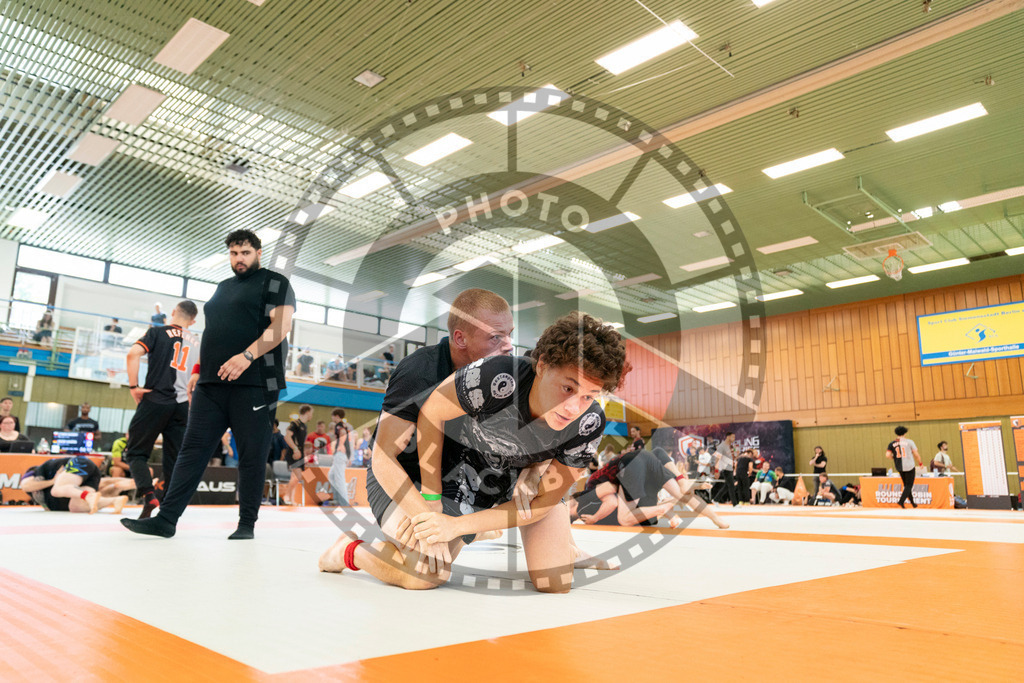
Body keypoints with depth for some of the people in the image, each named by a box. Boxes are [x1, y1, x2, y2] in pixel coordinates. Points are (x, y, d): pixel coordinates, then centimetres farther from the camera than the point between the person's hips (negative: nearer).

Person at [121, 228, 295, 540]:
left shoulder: (274, 282, 2)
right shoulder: (223, 287, 25)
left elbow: (282, 325, -12)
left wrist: (247, 356, -22)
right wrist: (199, 369, 20)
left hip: (253, 384, -7)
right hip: (211, 384, 7)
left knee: (252, 455, -2)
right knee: (192, 448, 3)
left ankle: (247, 523, 8)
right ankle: (166, 519, 4)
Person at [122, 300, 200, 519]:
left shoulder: (158, 331, 4)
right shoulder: (197, 344, 16)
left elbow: (134, 353, -11)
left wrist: (134, 386, -4)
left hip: (155, 401, -3)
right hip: (182, 406, 4)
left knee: (136, 452, 5)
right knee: (174, 459, 8)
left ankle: (148, 494, -17)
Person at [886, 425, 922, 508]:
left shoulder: (892, 444, 1)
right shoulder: (909, 442, -5)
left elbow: (887, 455, -8)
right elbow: (916, 454, -4)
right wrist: (920, 463, 13)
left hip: (899, 467, 4)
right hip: (910, 467, -3)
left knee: (906, 485, 18)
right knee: (909, 485, 2)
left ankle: (912, 502, 28)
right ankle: (901, 501, -12)